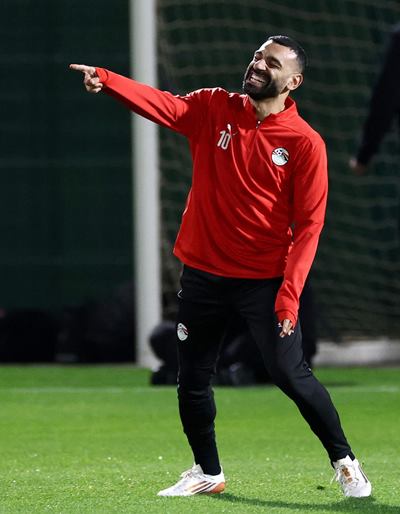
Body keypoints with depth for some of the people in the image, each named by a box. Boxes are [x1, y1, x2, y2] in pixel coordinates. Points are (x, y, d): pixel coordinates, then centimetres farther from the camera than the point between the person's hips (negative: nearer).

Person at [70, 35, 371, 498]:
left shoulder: (305, 143, -8)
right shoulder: (215, 109, 2)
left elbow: (309, 224, -10)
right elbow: (165, 106, -14)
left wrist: (289, 294, -18)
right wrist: (104, 79, -33)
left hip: (264, 281, -4)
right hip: (203, 274, 4)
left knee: (289, 373, -9)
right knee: (192, 381, 11)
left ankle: (344, 461, 9)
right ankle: (208, 472, 31)